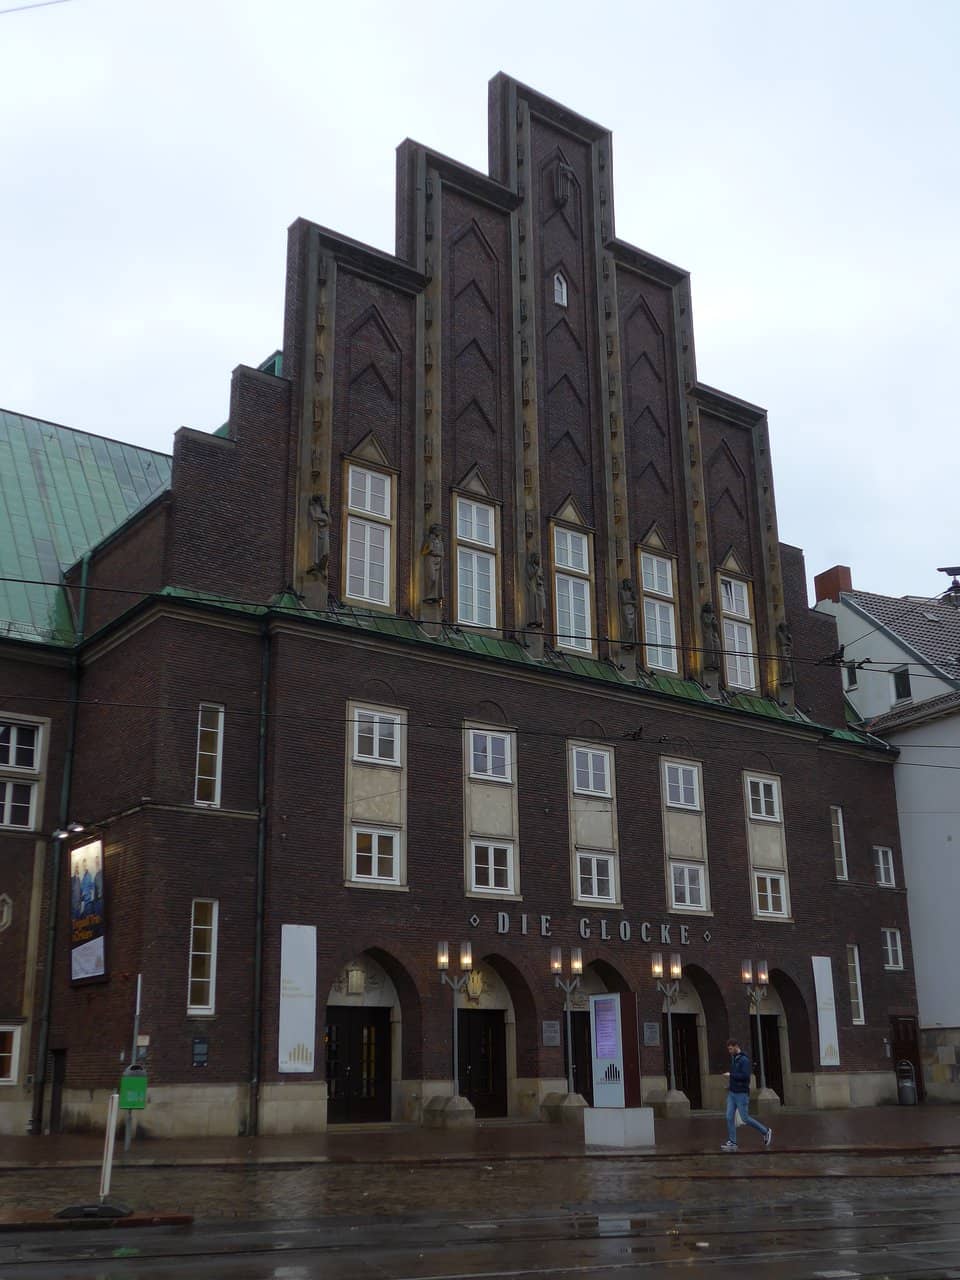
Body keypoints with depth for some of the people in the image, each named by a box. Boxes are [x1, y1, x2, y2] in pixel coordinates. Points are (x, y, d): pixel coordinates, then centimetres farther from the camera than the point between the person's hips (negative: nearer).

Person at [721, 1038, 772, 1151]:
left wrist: (731, 1075, -19)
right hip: (732, 1093, 8)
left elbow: (745, 1076, -24)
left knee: (745, 1118, -2)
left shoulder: (744, 1060, -16)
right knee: (729, 1117, 0)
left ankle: (766, 1132, 16)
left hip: (742, 1094, -8)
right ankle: (732, 1142, 3)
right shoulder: (733, 1059, 11)